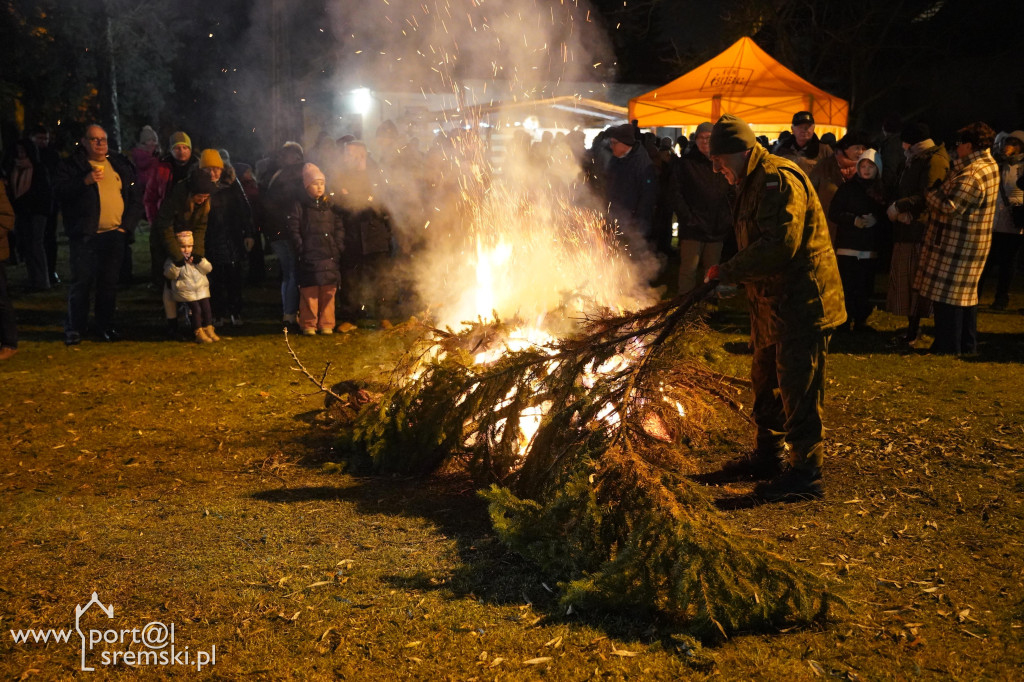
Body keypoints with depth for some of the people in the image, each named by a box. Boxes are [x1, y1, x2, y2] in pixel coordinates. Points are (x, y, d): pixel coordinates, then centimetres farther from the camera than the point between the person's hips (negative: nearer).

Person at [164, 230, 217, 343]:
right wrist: (176, 264, -25)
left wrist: (200, 261, -12)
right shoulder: (172, 260, 1)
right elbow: (171, 274, -11)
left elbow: (208, 269, 5)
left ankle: (209, 330, 7)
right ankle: (199, 333, -6)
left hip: (201, 289, 4)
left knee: (207, 308, -4)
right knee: (196, 309, -13)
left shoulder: (196, 257, 13)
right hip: (186, 292, -4)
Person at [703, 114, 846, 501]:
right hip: (773, 301, 11)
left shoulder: (779, 179, -18)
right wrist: (731, 274, 4)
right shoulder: (754, 183, 16)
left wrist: (728, 271, -20)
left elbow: (780, 244, -28)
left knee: (798, 389, -5)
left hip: (802, 302, -11)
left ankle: (805, 474, 5)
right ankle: (767, 456, 36)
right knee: (767, 382, 21)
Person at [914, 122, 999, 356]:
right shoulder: (990, 165, 9)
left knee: (947, 293, -2)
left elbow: (949, 207, -25)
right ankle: (967, 345, 25)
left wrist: (929, 193, -11)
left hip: (956, 245, -10)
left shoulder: (971, 176, -24)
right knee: (966, 293, 17)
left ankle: (948, 347, 3)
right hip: (974, 244, 10)